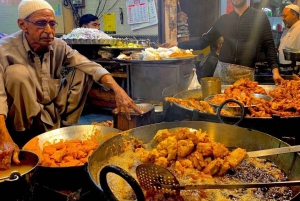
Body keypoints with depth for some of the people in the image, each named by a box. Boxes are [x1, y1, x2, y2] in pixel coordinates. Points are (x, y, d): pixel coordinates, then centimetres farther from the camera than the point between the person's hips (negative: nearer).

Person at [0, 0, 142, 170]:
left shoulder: (59, 46, -7)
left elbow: (91, 67, -15)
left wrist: (118, 90, -33)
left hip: (55, 110, 4)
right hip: (25, 119, -4)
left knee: (84, 72, -8)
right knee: (17, 72, -29)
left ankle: (64, 126, -6)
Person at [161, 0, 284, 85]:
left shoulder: (259, 16, 2)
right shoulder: (224, 19, 10)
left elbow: (269, 46, 1)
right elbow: (203, 42, 11)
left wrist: (275, 70, -12)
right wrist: (178, 44, 4)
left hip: (246, 73, -2)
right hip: (222, 70, 3)